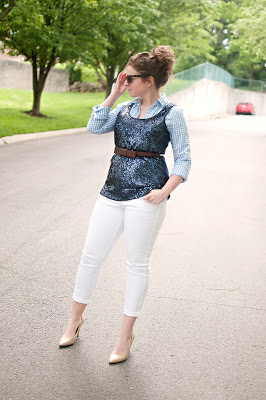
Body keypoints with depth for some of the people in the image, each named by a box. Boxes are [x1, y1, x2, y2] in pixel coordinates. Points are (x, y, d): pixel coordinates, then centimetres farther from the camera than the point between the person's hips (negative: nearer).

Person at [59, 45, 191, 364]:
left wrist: (165, 190, -15)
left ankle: (126, 333, 20)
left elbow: (183, 159, -2)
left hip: (145, 195, -5)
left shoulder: (171, 113, -2)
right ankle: (75, 318, 29)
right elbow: (95, 127, 2)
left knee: (137, 264, 5)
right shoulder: (125, 108, 12)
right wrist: (114, 94, 2)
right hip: (113, 191, 5)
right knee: (90, 255, 9)